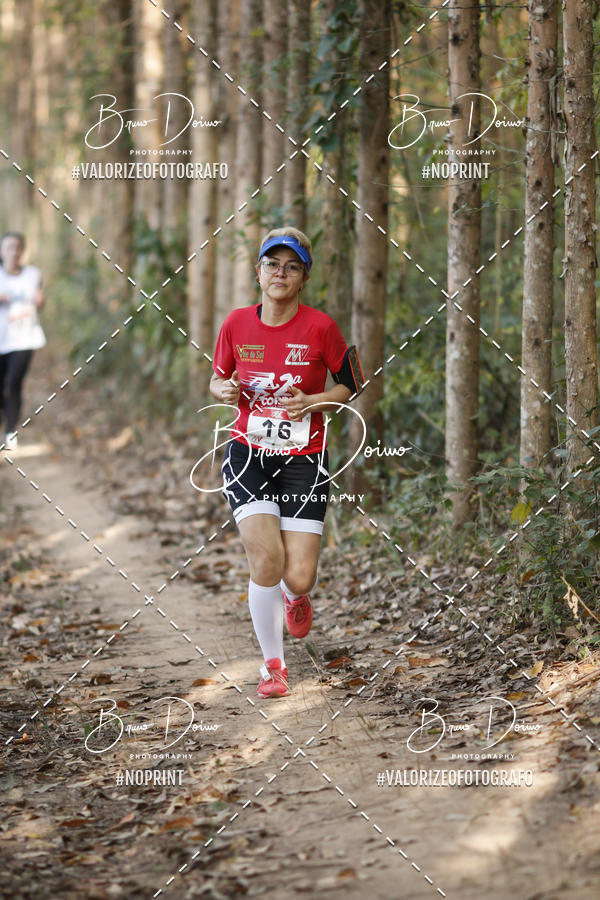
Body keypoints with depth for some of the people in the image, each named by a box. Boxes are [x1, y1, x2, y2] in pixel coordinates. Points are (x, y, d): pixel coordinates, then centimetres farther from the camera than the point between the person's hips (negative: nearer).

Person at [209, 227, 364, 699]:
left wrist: (311, 402, -13)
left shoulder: (320, 327, -8)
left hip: (304, 460, -1)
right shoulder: (237, 324, -1)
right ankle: (273, 664, 4)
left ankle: (296, 597, 34)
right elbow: (217, 379, 13)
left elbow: (352, 381, 4)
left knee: (299, 577, -8)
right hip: (248, 454, 1)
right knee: (266, 561, -18)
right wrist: (224, 390, -10)